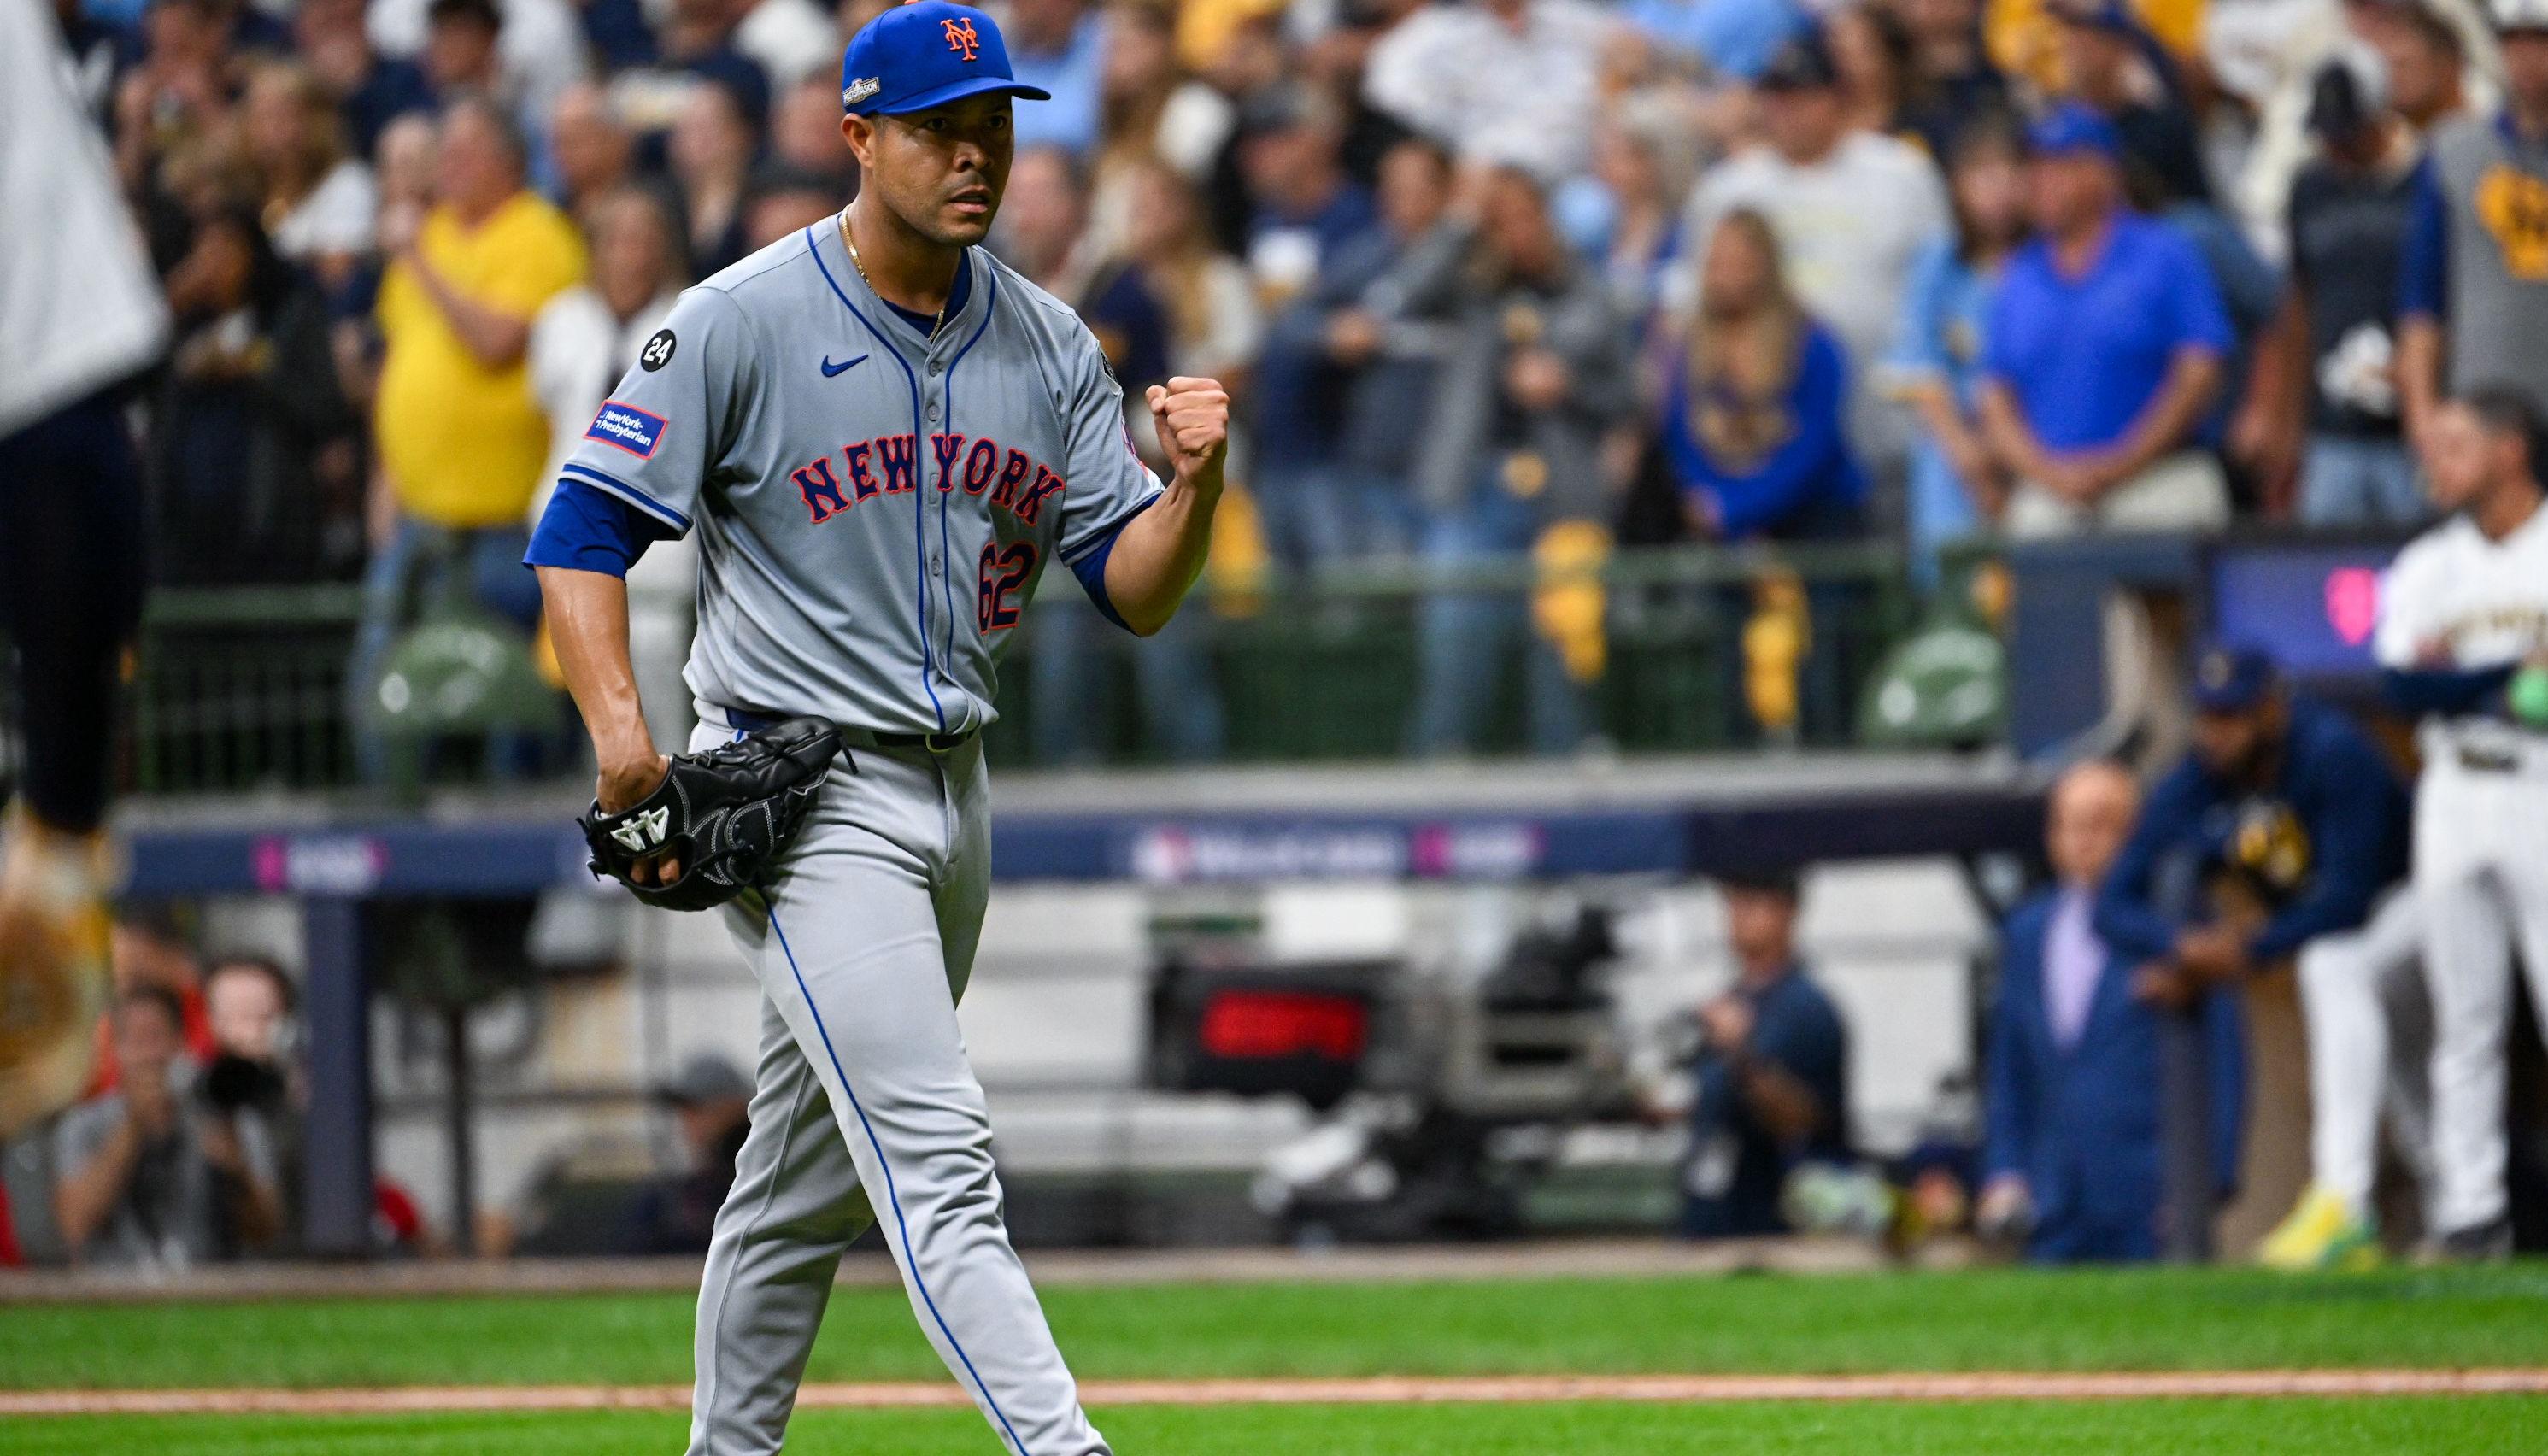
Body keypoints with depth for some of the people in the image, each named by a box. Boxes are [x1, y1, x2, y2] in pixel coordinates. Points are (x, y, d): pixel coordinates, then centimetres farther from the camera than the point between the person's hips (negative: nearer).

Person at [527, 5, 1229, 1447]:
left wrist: (1197, 478, -17)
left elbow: (1134, 588, 4)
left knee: (814, 1168, 17)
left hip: (955, 790, 7)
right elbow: (584, 531, -9)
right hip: (810, 798, -7)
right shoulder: (739, 324, -9)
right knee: (938, 1161, -17)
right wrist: (622, 728, -24)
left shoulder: (1048, 345, 7)